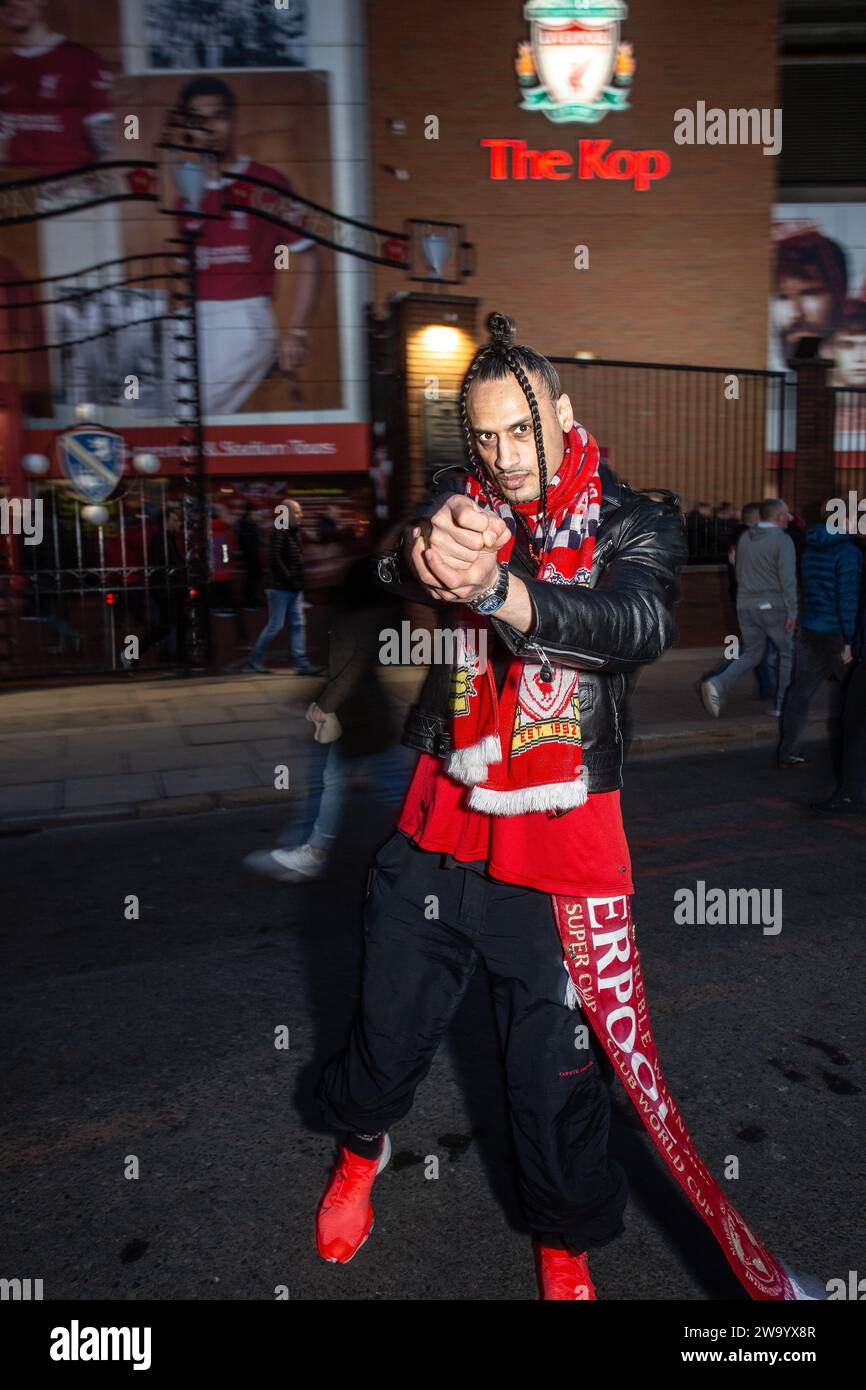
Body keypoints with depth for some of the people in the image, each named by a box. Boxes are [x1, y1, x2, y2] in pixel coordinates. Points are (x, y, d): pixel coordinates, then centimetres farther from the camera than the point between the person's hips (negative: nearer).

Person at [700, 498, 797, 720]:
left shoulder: (744, 537, 8)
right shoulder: (782, 540, -11)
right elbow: (788, 579, -17)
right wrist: (792, 611, -14)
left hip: (746, 606, 5)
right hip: (773, 606, -5)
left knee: (751, 654, 13)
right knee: (788, 653, 12)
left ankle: (718, 684, -12)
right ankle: (782, 705, 14)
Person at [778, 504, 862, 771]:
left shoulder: (811, 549, 9)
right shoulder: (848, 552, -15)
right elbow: (848, 598, -19)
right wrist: (850, 641, -18)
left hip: (809, 629, 7)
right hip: (836, 634, -7)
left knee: (801, 692, 10)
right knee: (844, 699, 6)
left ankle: (788, 753, 15)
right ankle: (843, 765, 12)